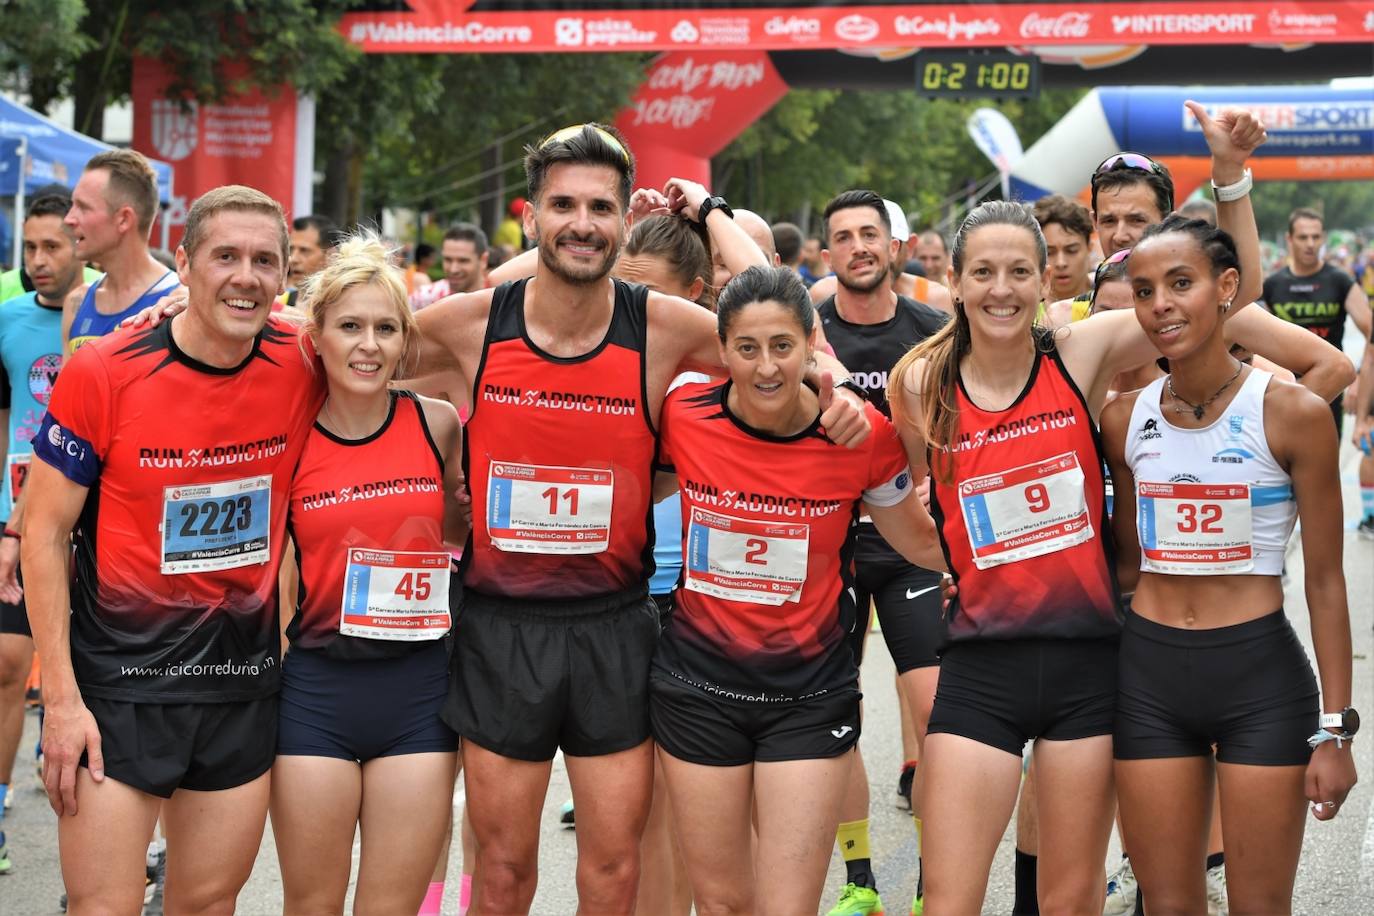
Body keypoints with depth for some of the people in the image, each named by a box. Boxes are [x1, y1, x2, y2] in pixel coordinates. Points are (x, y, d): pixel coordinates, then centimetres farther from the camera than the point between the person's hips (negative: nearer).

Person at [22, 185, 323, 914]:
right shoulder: (102, 372, -12)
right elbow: (44, 533, -6)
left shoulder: (302, 368, -5)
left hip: (245, 678, 3)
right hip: (120, 677, -3)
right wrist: (61, 697, -11)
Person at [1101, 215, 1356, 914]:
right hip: (1147, 674, 3)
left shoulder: (1292, 413, -9)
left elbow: (1324, 582, -5)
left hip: (1261, 677, -3)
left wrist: (1334, 729, -6)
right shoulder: (1126, 418, 3)